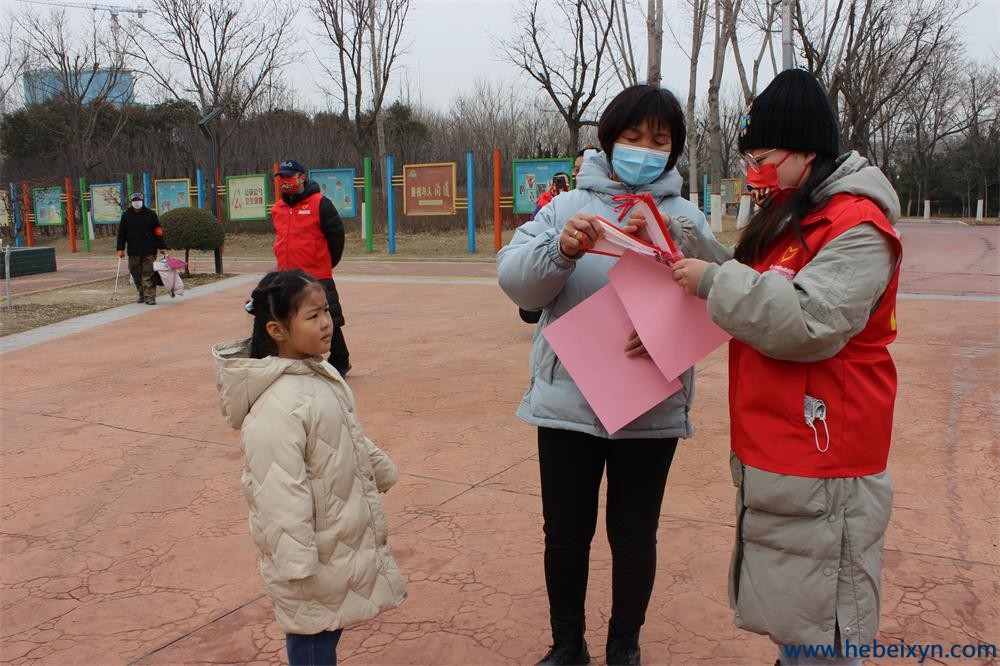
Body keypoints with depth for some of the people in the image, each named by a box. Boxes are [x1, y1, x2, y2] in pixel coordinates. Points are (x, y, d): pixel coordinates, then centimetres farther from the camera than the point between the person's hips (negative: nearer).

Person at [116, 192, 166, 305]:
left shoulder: (150, 214, 3)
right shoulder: (126, 215, 9)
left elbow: (158, 232, 4)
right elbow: (121, 233, 12)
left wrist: (162, 247, 0)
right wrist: (120, 249, 7)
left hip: (149, 250, -3)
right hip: (133, 251, 3)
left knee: (148, 275, -6)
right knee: (136, 274, 8)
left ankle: (150, 297, -5)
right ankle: (142, 295, 20)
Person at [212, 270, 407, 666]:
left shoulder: (323, 374, 2)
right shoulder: (277, 405, -28)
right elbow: (278, 491, -27)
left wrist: (381, 469, 29)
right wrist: (296, 563, -23)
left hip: (343, 538, 9)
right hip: (314, 550, -8)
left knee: (330, 628, 20)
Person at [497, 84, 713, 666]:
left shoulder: (685, 218, 4)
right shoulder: (568, 207, 4)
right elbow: (516, 281, -7)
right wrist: (560, 251, -26)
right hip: (567, 400, 1)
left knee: (634, 535, 13)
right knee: (566, 532, 12)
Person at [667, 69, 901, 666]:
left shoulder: (856, 228, -16)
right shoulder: (792, 217, 15)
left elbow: (809, 323, -27)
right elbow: (754, 290, 17)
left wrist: (715, 280, -20)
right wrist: (684, 242, 5)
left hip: (821, 459, -9)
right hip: (772, 452, 10)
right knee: (787, 614, 20)